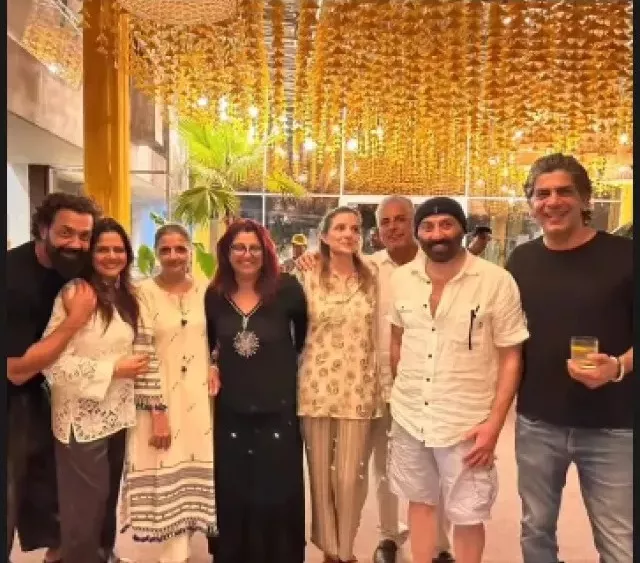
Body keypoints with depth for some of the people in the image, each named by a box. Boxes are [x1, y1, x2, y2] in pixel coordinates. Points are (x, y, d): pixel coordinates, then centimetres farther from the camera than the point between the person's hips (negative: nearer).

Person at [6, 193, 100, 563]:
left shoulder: (70, 266, -7)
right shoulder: (14, 276, -29)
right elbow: (18, 370, -27)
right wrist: (76, 320, -29)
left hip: (36, 390, 7)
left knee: (47, 476, 21)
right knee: (11, 497, 6)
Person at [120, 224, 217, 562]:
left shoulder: (205, 291, 4)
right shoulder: (144, 293, -8)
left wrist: (215, 372, -3)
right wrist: (157, 410, -13)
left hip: (200, 396, 4)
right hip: (161, 397, -3)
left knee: (195, 468, 10)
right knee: (169, 471, 2)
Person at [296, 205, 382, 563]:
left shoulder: (371, 278, 4)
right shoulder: (309, 277, -1)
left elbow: (378, 336, 8)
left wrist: (381, 387, 6)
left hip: (359, 389, 1)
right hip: (317, 387, 0)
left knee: (350, 477, 4)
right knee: (321, 473, 11)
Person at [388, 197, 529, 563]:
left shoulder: (497, 282, -12)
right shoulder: (401, 279, -1)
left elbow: (511, 357, -8)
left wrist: (494, 422, -13)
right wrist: (401, 393, 12)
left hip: (467, 425, -3)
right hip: (409, 417, 4)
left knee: (468, 517, 10)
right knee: (420, 502, 20)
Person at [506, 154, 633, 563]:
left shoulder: (624, 256, -8)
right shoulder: (521, 260, 3)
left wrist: (618, 366, -23)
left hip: (611, 427, -3)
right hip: (536, 423, 3)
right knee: (536, 530, 18)